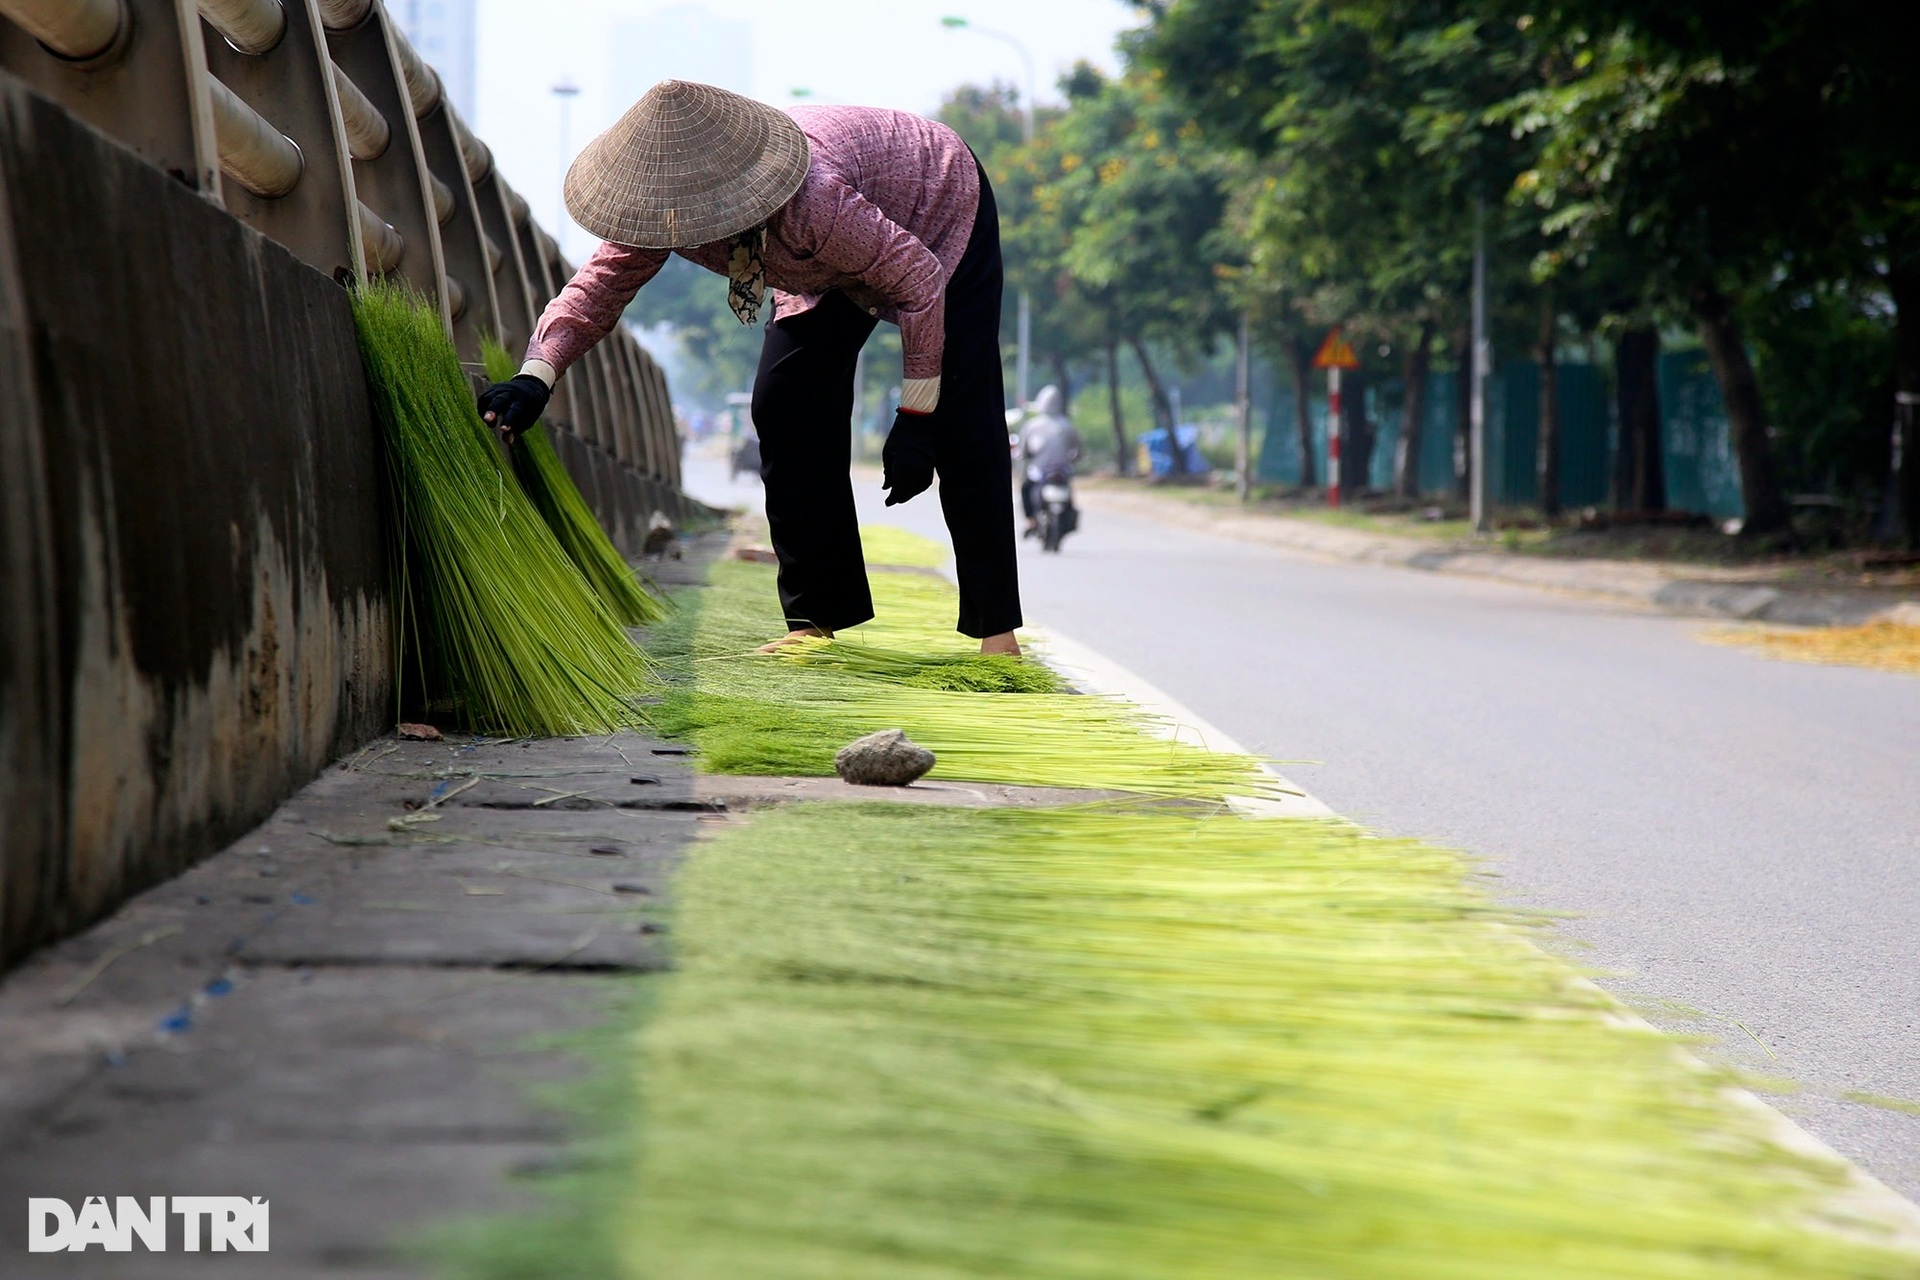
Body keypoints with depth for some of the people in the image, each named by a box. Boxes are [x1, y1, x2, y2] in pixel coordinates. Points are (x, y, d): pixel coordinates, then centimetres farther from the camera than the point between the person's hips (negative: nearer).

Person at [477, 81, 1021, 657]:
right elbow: (598, 286, -22)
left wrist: (914, 419, -30)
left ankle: (996, 630, -10)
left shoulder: (813, 202, -46)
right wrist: (535, 377, -41)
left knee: (960, 421, -15)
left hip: (940, 215, -7)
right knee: (784, 405, -4)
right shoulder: (662, 203, -28)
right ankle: (815, 617, 4)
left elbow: (918, 279, -35)